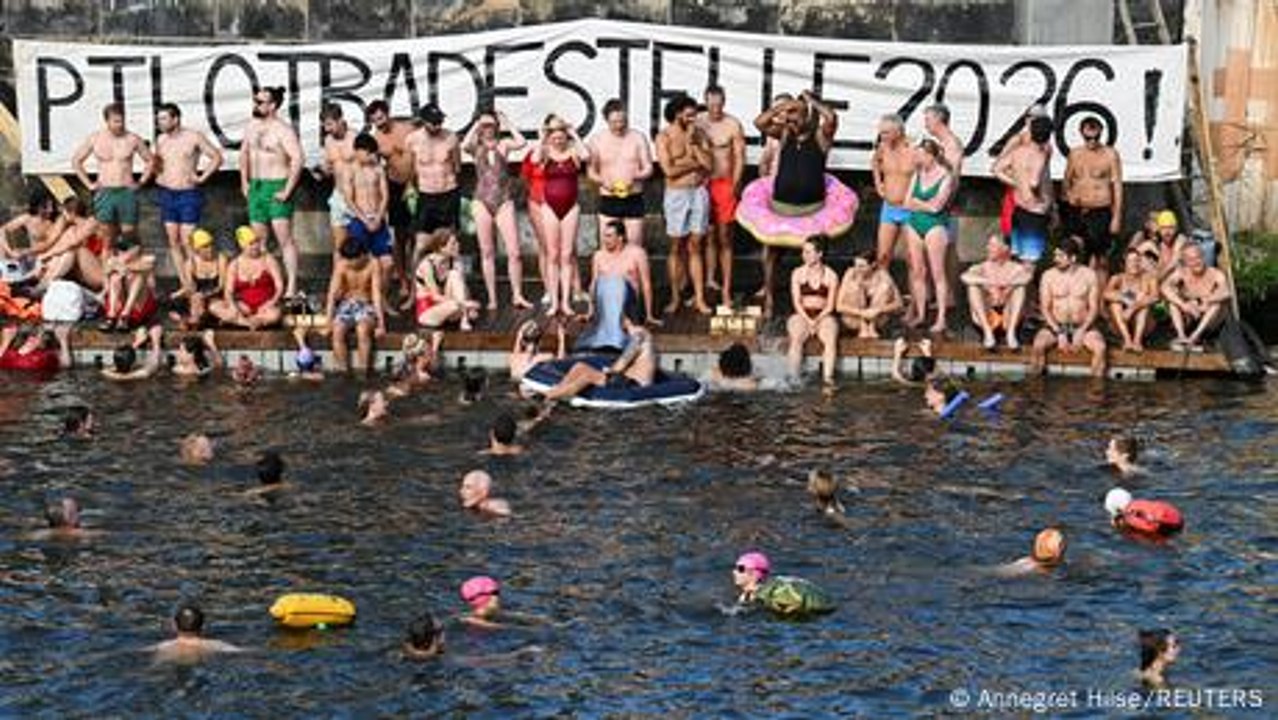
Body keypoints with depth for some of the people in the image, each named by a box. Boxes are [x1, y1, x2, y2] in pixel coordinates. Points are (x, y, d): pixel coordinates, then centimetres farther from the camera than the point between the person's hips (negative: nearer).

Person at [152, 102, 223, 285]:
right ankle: (184, 284, 11)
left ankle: (192, 285, -5)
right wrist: (158, 175, 9)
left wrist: (202, 177, -7)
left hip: (188, 194, -5)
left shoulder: (194, 137, -7)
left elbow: (217, 157, -1)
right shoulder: (160, 140, 8)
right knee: (173, 242, 5)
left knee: (187, 242, -9)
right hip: (166, 194, 5)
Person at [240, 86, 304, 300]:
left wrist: (288, 190, -23)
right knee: (258, 240, 12)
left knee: (285, 239, -10)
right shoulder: (252, 126, 11)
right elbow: (244, 153, 25)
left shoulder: (283, 130, -14)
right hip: (255, 187, 8)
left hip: (276, 187, -8)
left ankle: (291, 287, -10)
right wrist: (244, 182, 17)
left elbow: (297, 158, -23)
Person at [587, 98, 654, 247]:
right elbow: (590, 171, 6)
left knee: (635, 246, 0)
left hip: (634, 200, 0)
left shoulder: (638, 138, 3)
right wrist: (603, 181, -15)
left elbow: (648, 168, 4)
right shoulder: (597, 140, 2)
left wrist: (634, 177, -17)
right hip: (608, 200, 0)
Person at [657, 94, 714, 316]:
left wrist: (693, 144, -10)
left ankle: (699, 298, 5)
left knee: (695, 247, 5)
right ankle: (675, 297, 10)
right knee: (676, 247, 2)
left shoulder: (699, 134, 6)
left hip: (699, 192, 3)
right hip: (676, 195, -2)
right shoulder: (664, 137, -4)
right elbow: (669, 170, -14)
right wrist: (695, 163, -5)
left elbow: (709, 163, -4)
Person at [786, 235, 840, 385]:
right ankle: (793, 378, -35)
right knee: (796, 338, -32)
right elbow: (797, 303, 2)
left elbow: (830, 306, 1)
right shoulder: (797, 274, 8)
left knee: (831, 339, -33)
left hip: (824, 316, -1)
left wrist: (817, 321, -13)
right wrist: (808, 321, -11)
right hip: (802, 315, 1)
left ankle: (828, 377, -42)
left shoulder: (831, 276, 4)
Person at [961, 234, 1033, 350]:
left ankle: (1011, 333, -28)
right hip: (986, 317, 1)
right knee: (973, 287, -19)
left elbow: (1027, 276, -21)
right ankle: (987, 333, -28)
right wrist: (987, 282, -29)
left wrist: (1009, 284, -31)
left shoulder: (1014, 268, 3)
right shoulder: (983, 267, 4)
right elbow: (965, 277, -18)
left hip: (1009, 318, -1)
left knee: (1020, 287, -20)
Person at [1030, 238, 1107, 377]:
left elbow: (1094, 307, 0)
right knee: (1038, 345, -30)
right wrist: (1059, 334, -13)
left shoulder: (1089, 275, -1)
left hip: (1083, 326, 0)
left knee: (1100, 347, -29)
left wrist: (1081, 332, -14)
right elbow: (1045, 308, -2)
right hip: (1056, 326, 0)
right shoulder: (1048, 276, -1)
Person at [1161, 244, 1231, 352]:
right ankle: (1181, 336, -31)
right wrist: (1183, 304, -38)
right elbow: (1165, 287, -27)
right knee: (1172, 296, -18)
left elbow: (1226, 293, -33)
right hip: (1188, 319, 2)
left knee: (1219, 302, -29)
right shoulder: (1181, 273, -8)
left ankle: (1194, 337, -40)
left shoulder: (1216, 274, -14)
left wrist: (1207, 300, -46)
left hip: (1209, 322, -2)